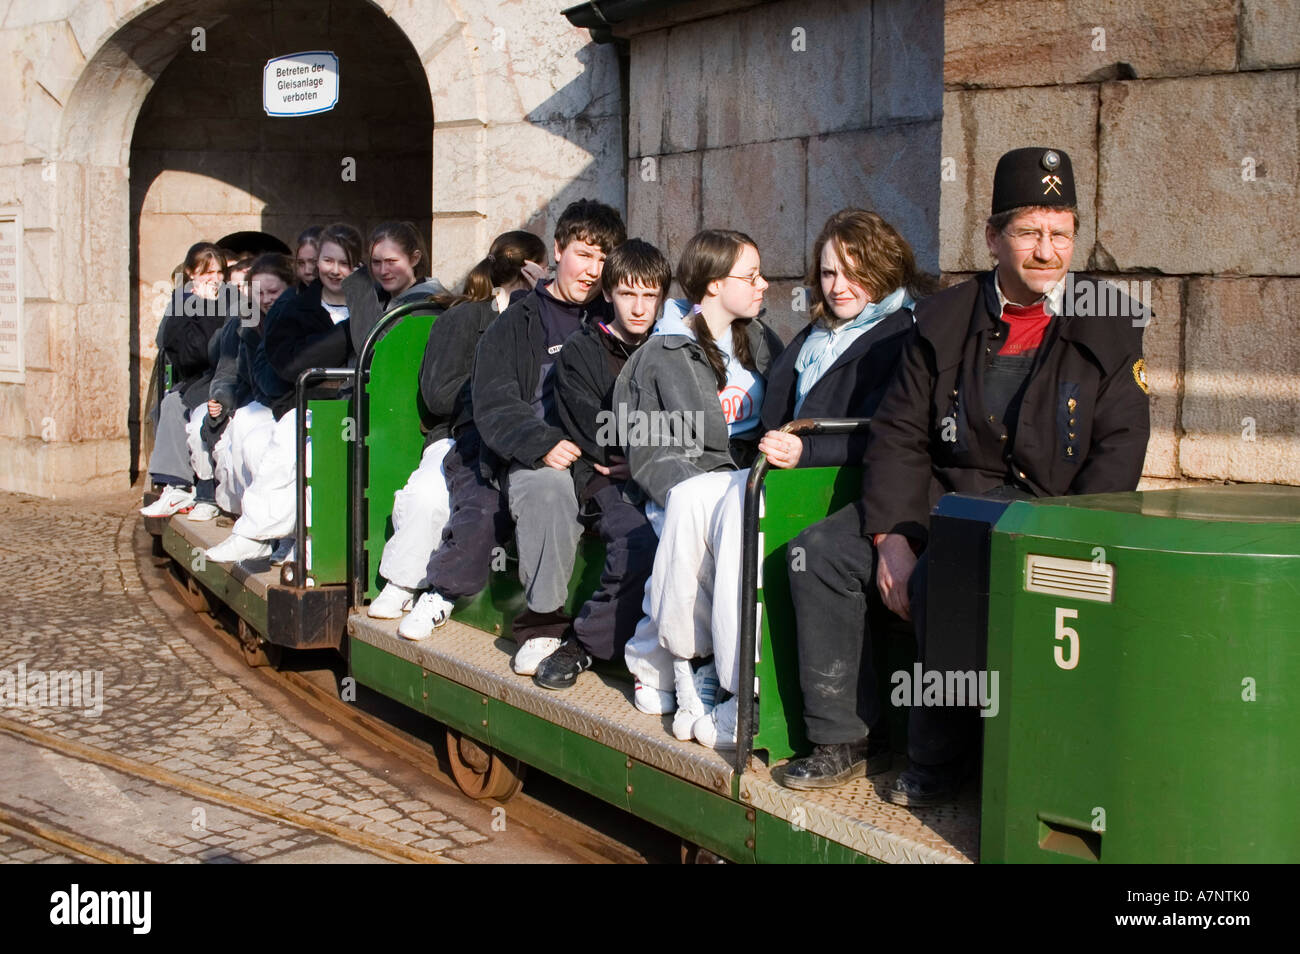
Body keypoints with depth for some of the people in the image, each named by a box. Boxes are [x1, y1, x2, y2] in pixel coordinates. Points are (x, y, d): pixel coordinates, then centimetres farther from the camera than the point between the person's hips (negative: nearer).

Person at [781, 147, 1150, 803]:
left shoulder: (1109, 328, 0)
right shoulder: (944, 319, 8)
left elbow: (1118, 455, -5)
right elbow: (898, 434, 6)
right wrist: (890, 536, -9)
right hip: (943, 497, 5)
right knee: (819, 551, -12)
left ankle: (938, 761, -12)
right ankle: (843, 740, -2)